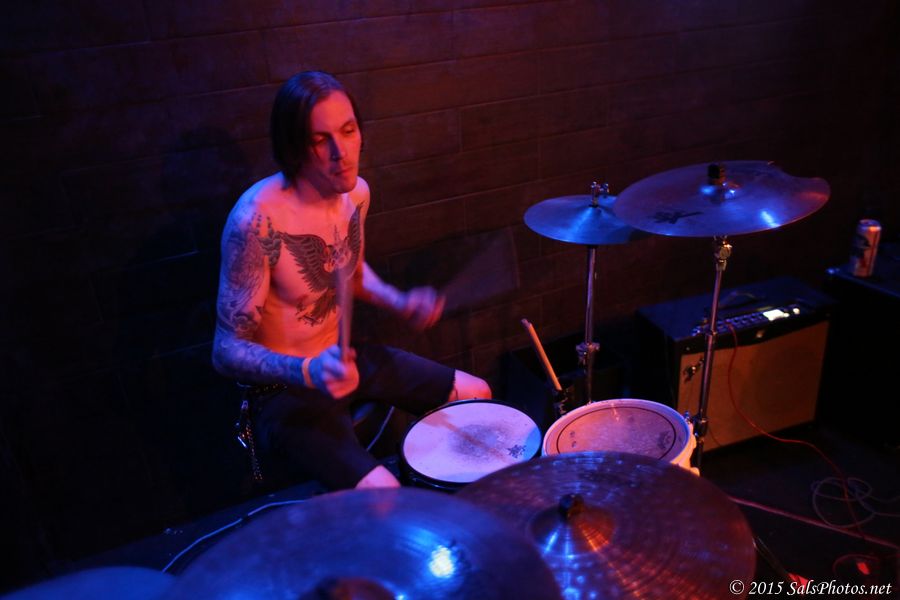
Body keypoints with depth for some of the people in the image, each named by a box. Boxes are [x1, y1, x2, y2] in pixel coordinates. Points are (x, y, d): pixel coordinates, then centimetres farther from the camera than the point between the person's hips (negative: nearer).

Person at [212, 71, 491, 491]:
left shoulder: (355, 192, -5)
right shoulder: (256, 219, -29)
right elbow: (227, 351, -23)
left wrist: (400, 303, -4)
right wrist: (308, 371, -40)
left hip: (342, 359, 8)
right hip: (285, 387, -7)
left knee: (476, 394, 13)